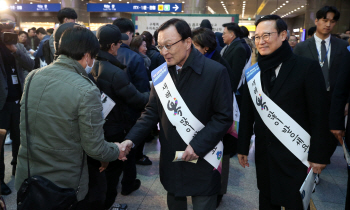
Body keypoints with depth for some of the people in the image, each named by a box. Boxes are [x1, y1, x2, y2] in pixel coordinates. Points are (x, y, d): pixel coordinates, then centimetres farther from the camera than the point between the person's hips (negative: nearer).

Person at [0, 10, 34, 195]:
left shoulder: (19, 46, 6)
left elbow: (30, 66, -9)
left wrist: (15, 49, -26)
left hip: (18, 100, 4)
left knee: (19, 138, 16)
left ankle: (18, 171, 34)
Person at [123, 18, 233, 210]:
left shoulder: (216, 72, -15)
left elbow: (224, 117, -14)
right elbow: (152, 111, 2)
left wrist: (198, 145, -22)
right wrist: (131, 139, -11)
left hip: (202, 160, -4)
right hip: (170, 159, 4)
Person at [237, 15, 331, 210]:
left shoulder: (307, 67, -10)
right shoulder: (253, 72, 3)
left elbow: (318, 114, -9)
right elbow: (247, 113, 6)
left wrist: (318, 154, -9)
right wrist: (243, 147, 8)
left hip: (296, 155, -3)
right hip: (264, 153, 4)